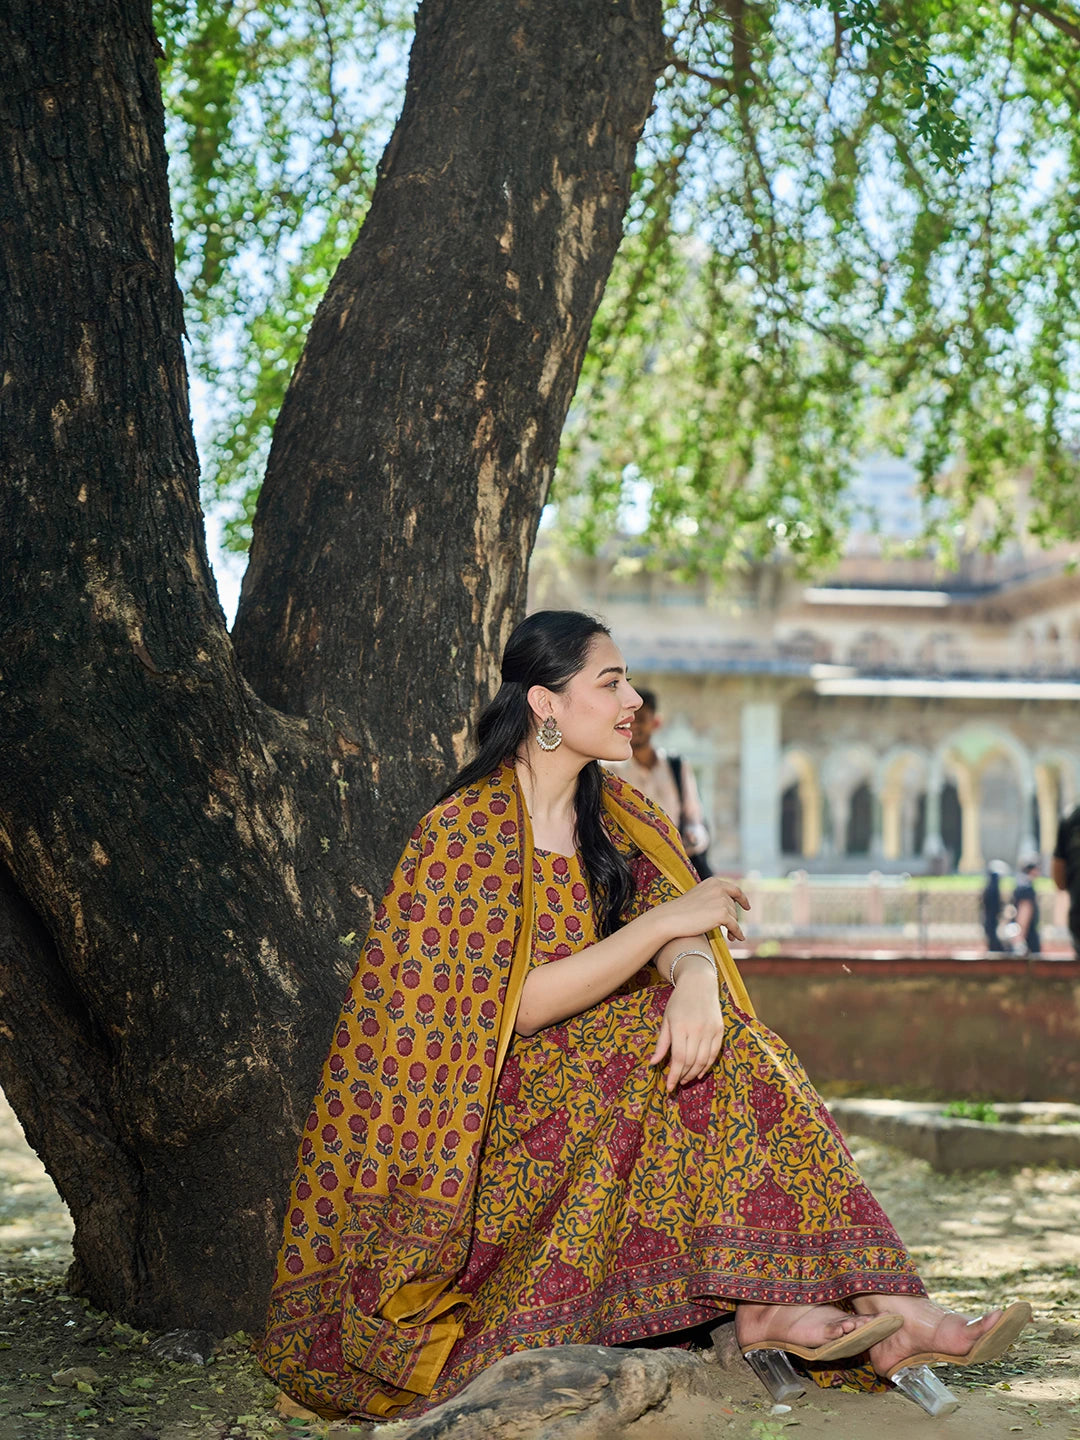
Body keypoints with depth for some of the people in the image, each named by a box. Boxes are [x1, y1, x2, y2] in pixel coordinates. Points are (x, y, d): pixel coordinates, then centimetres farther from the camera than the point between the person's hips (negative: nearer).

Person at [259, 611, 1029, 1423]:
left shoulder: (618, 815, 9)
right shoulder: (463, 835, -12)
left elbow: (681, 937, -5)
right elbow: (519, 1008, -19)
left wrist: (695, 975, -30)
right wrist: (664, 925, -24)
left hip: (595, 1069, 6)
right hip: (488, 1106, -6)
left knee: (711, 1039, -21)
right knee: (657, 1055, -28)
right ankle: (768, 1305, -31)